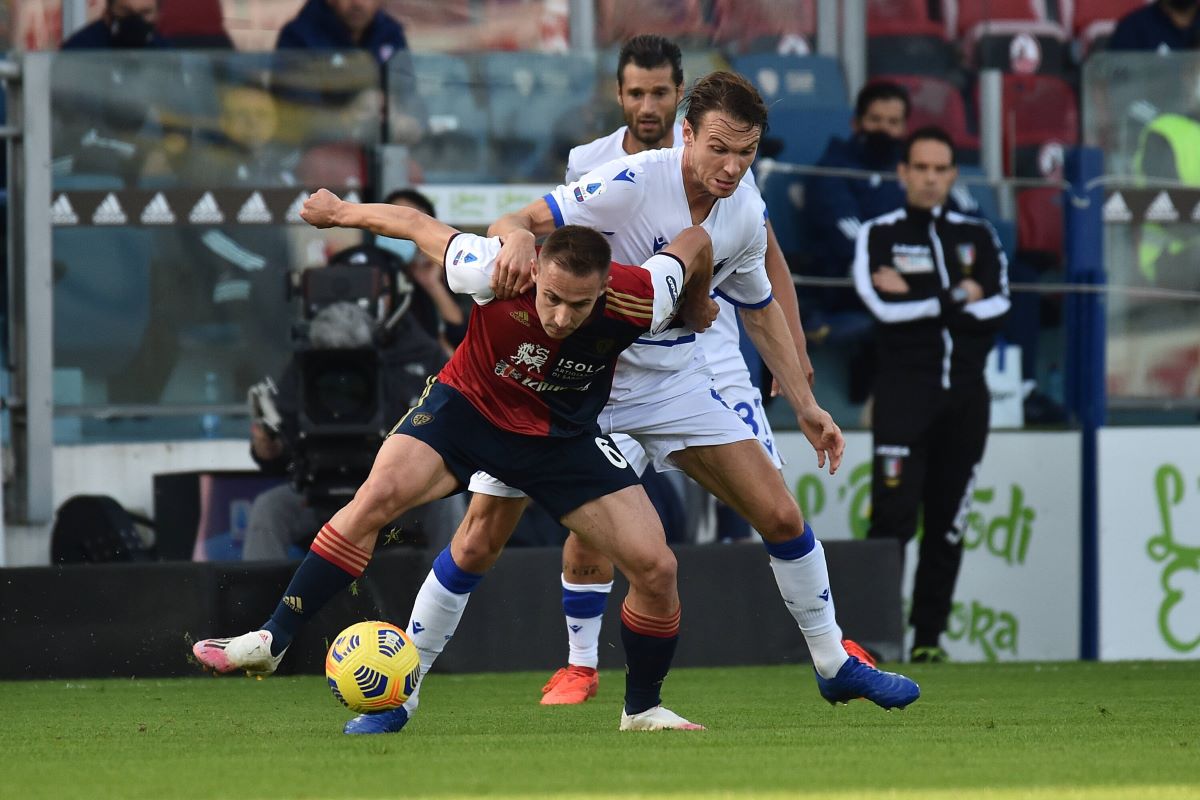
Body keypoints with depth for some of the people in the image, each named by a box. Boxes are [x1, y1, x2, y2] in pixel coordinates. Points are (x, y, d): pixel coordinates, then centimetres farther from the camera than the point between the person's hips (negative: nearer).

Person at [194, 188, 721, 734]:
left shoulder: (639, 301, -30)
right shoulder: (495, 272, -33)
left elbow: (695, 242, -9)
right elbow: (416, 225, -15)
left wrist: (695, 320, 10)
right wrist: (339, 212, 2)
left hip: (563, 436, 2)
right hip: (470, 405, -1)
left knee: (655, 567, -9)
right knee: (379, 494, -26)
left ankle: (642, 708, 16)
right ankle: (273, 639, -17)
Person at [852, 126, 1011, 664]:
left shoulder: (977, 236, 15)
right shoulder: (878, 235, 6)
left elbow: (995, 308, -2)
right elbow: (885, 308, -11)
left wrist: (917, 297, -7)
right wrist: (958, 297, -4)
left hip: (965, 395, 4)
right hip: (904, 391, -3)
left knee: (948, 525, 3)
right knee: (894, 516, -15)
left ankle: (928, 638, 9)